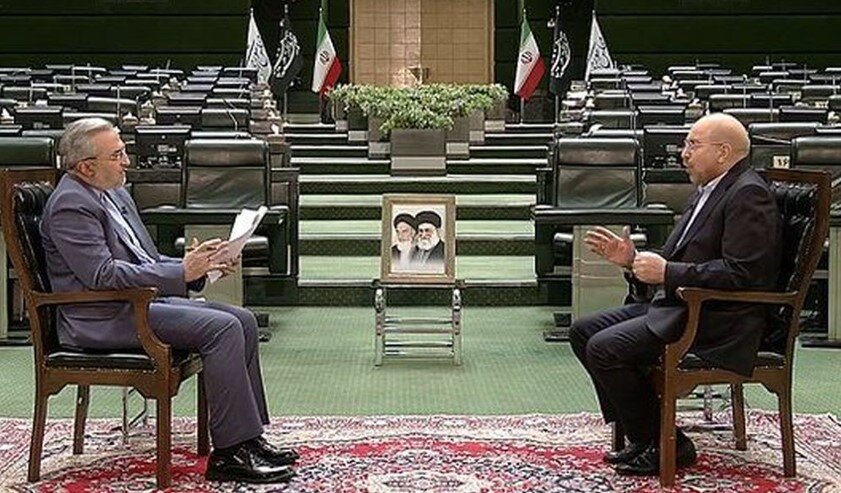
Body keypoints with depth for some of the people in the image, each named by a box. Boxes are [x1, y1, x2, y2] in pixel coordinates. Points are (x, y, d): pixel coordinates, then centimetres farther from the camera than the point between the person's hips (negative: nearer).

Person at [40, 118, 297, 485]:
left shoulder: (115, 194, 18)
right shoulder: (70, 206, -13)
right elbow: (103, 275, -22)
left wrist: (197, 266, 3)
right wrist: (181, 272, -21)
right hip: (105, 320, -10)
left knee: (243, 320, -2)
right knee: (222, 328, -22)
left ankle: (249, 436, 2)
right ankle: (230, 452, -19)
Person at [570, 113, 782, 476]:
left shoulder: (749, 194, -14)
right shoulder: (707, 191, 17)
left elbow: (741, 272, -23)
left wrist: (667, 273, -21)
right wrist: (633, 260, 5)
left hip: (718, 319, -11)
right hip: (675, 304, 11)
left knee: (604, 348, -22)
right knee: (583, 331, 5)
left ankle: (663, 446, -5)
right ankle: (639, 435, 9)